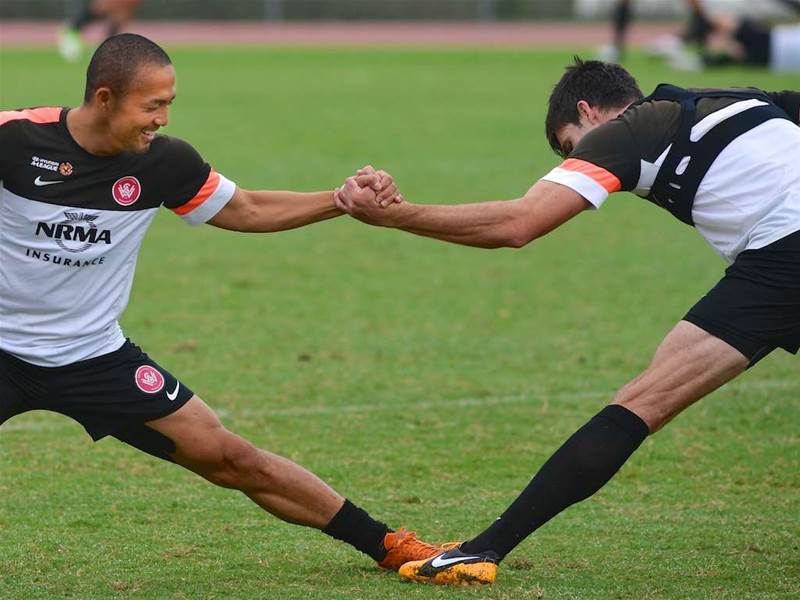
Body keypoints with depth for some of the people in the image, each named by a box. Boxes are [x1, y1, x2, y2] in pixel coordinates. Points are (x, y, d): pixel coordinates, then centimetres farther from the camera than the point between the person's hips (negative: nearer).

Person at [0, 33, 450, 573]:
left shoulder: (165, 163, -6)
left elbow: (248, 211, 8)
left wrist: (343, 201, -1)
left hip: (96, 356, 2)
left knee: (229, 458, 1)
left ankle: (386, 545, 12)